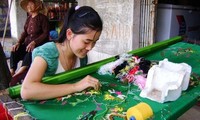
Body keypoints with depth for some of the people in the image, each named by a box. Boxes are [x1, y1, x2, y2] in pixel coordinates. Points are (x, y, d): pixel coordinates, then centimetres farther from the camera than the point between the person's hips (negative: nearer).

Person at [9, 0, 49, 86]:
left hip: (40, 44, -6)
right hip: (28, 43, 6)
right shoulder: (28, 18, 16)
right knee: (14, 52, -20)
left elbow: (46, 33, -11)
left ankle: (17, 75, -44)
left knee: (31, 53, -37)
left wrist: (34, 42, -23)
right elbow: (25, 32, 13)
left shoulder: (43, 18, -3)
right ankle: (11, 75, -26)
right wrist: (18, 42, -5)